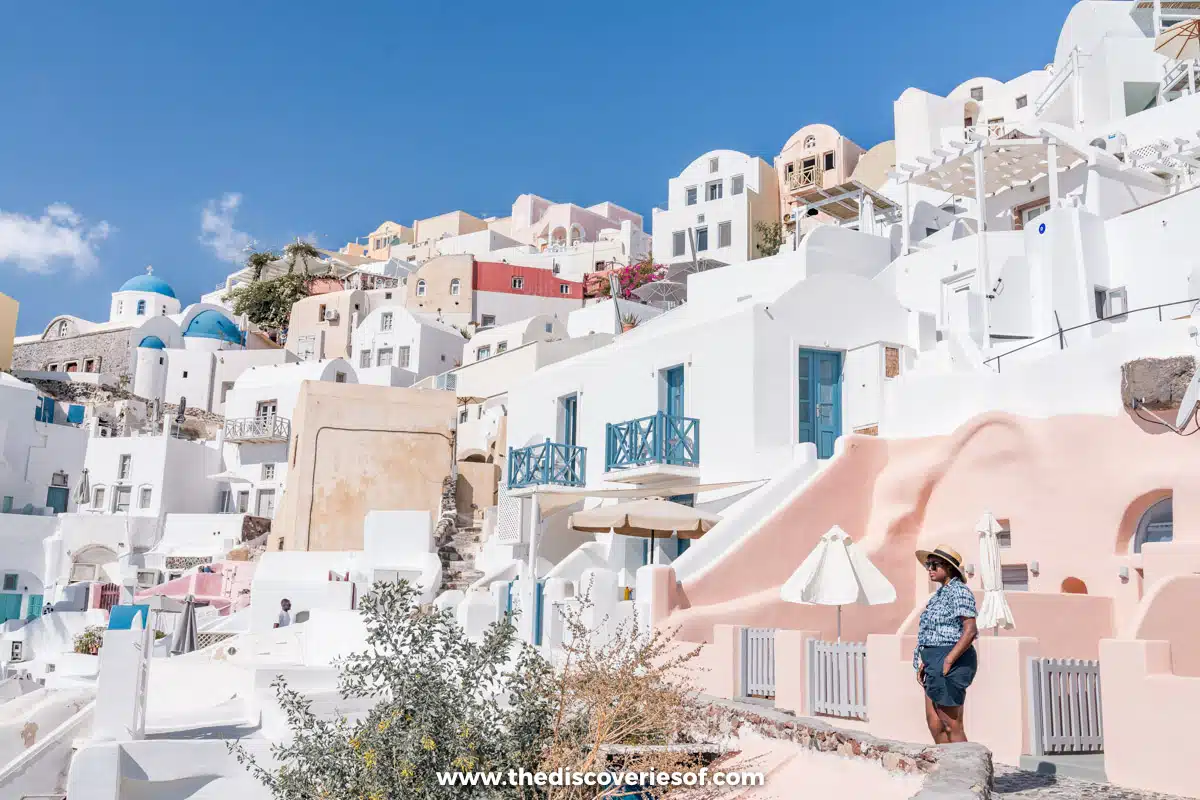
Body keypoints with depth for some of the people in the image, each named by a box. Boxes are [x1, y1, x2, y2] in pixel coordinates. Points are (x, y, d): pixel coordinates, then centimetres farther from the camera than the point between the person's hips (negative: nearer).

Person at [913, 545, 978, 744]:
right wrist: (924, 662, 16)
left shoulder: (958, 591, -13)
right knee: (933, 720, 13)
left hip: (951, 661, -10)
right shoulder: (941, 593, 16)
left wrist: (947, 661, -24)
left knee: (951, 724, -4)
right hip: (936, 661, 10)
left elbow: (970, 630, -22)